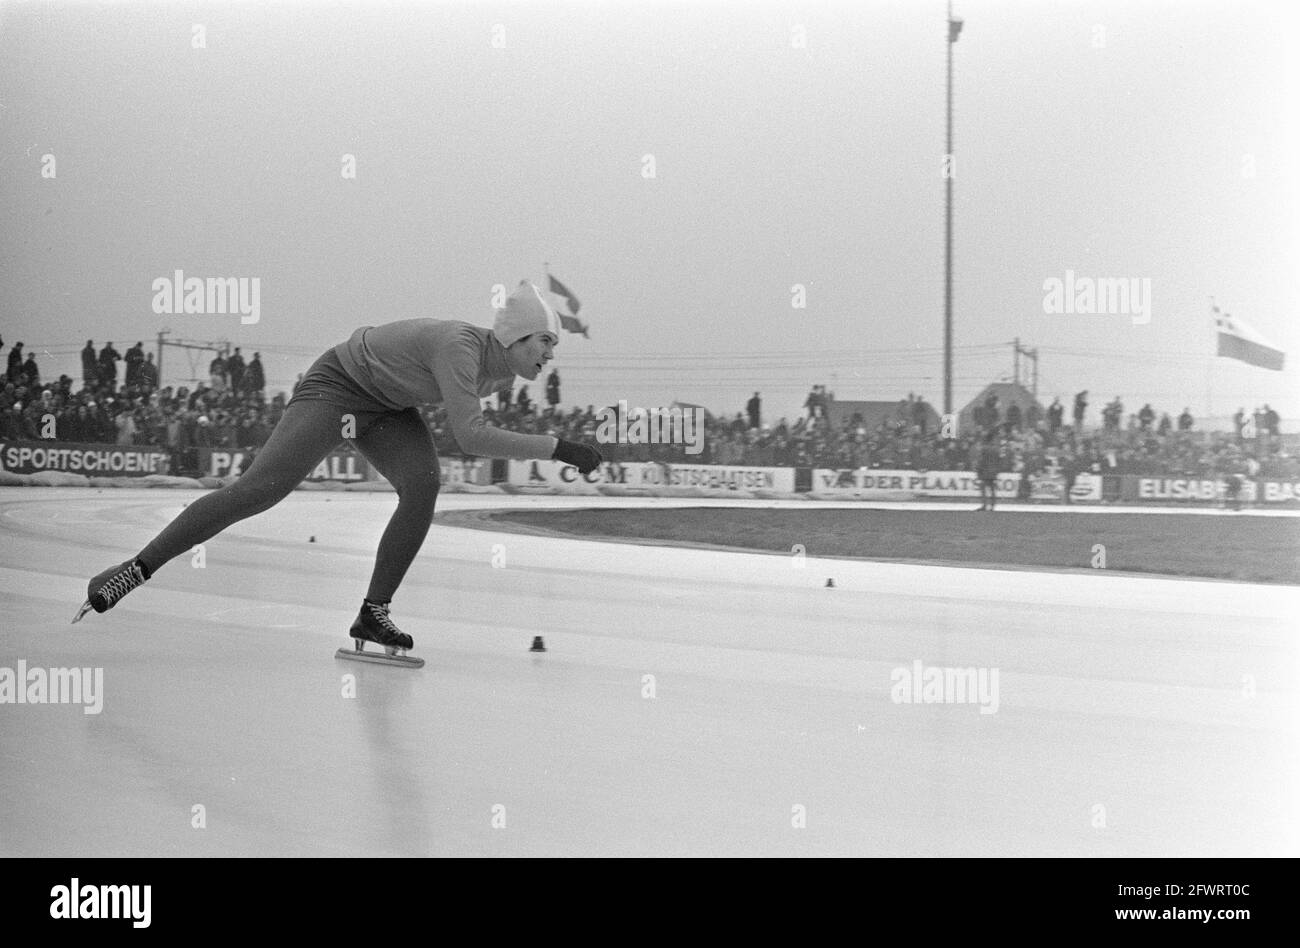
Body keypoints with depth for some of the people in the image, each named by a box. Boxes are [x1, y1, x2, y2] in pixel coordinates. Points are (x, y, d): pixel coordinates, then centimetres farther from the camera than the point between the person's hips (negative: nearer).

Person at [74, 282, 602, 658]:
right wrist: (557, 448, -41)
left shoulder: (506, 372, -5)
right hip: (337, 386, -8)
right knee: (261, 489, -18)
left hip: (389, 407, 8)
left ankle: (373, 612, -12)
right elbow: (470, 438, -43)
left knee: (423, 486, -19)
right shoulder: (459, 348, -33)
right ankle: (134, 570, -13)